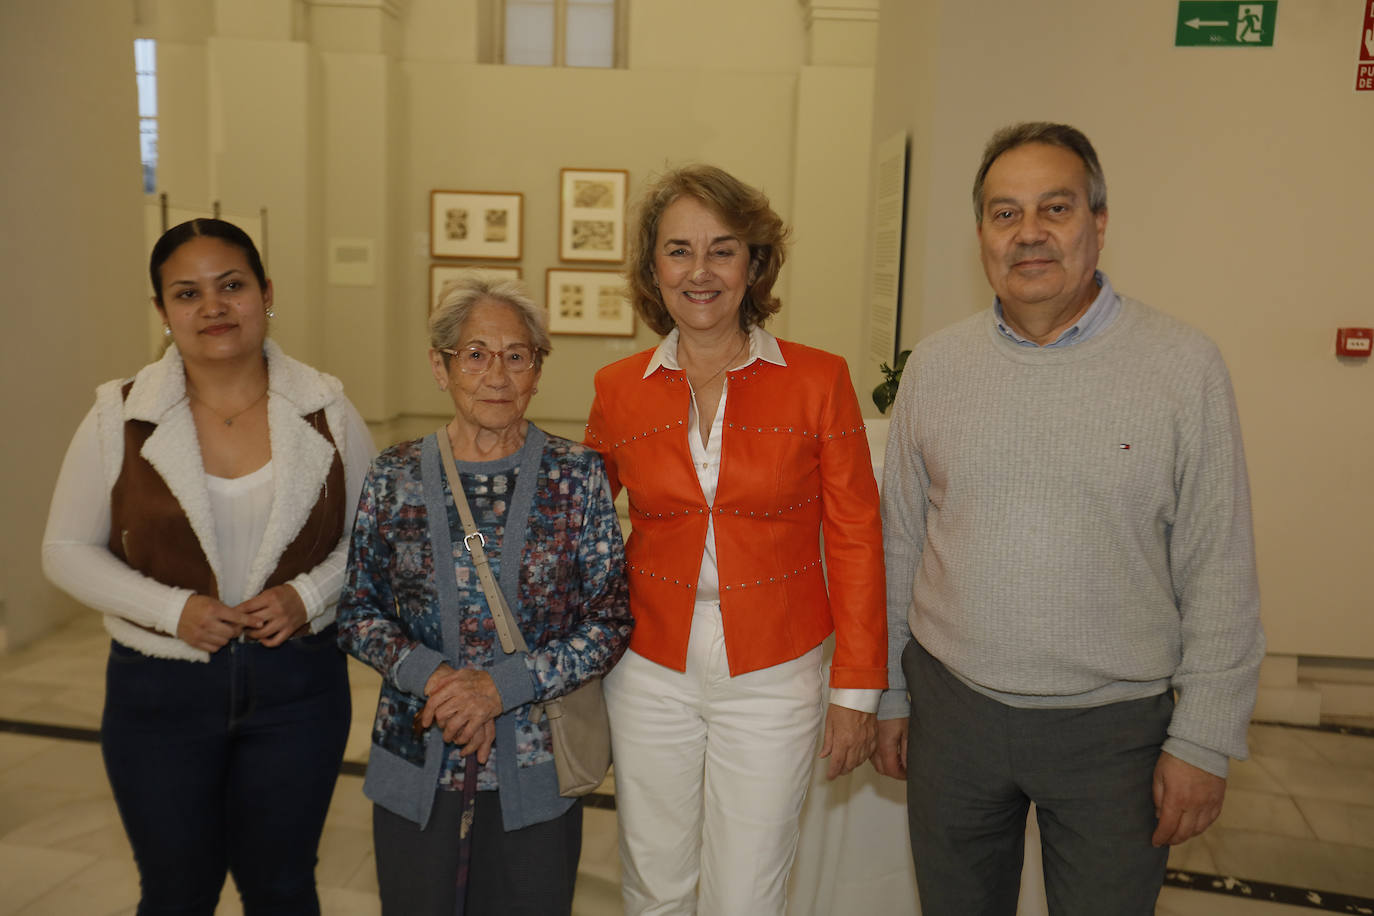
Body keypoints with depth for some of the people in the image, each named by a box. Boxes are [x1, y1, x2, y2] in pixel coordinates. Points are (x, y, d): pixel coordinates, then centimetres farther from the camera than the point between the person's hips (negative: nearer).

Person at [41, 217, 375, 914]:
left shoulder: (324, 410, -4)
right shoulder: (119, 418, -6)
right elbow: (67, 550, -1)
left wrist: (308, 594, -14)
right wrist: (173, 609, -15)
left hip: (297, 682, 1)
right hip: (160, 692, 0)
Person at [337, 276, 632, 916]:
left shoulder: (577, 475, -5)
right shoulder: (394, 477, -1)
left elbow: (611, 619, -6)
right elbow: (356, 611, 3)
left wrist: (501, 686, -17)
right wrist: (428, 675, -15)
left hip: (533, 771, -1)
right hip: (416, 771, 1)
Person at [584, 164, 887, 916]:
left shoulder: (817, 381, -7)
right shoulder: (618, 390, -1)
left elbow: (855, 538, -4)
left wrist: (856, 689, -4)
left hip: (772, 678, -2)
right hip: (650, 673, 2)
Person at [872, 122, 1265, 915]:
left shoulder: (1184, 365, -7)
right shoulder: (936, 364, 1)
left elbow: (1220, 575, -6)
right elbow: (900, 544, 6)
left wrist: (1204, 742, -7)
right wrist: (889, 693, 9)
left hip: (1115, 726, -2)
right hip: (952, 707, 3)